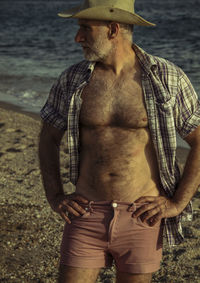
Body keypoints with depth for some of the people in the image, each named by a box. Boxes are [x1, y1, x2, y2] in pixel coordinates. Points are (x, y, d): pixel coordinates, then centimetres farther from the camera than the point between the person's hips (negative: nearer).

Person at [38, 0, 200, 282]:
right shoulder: (72, 80, -1)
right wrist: (55, 197, 3)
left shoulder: (169, 79, -8)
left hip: (141, 218, -1)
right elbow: (49, 138, 12)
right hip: (87, 216, 2)